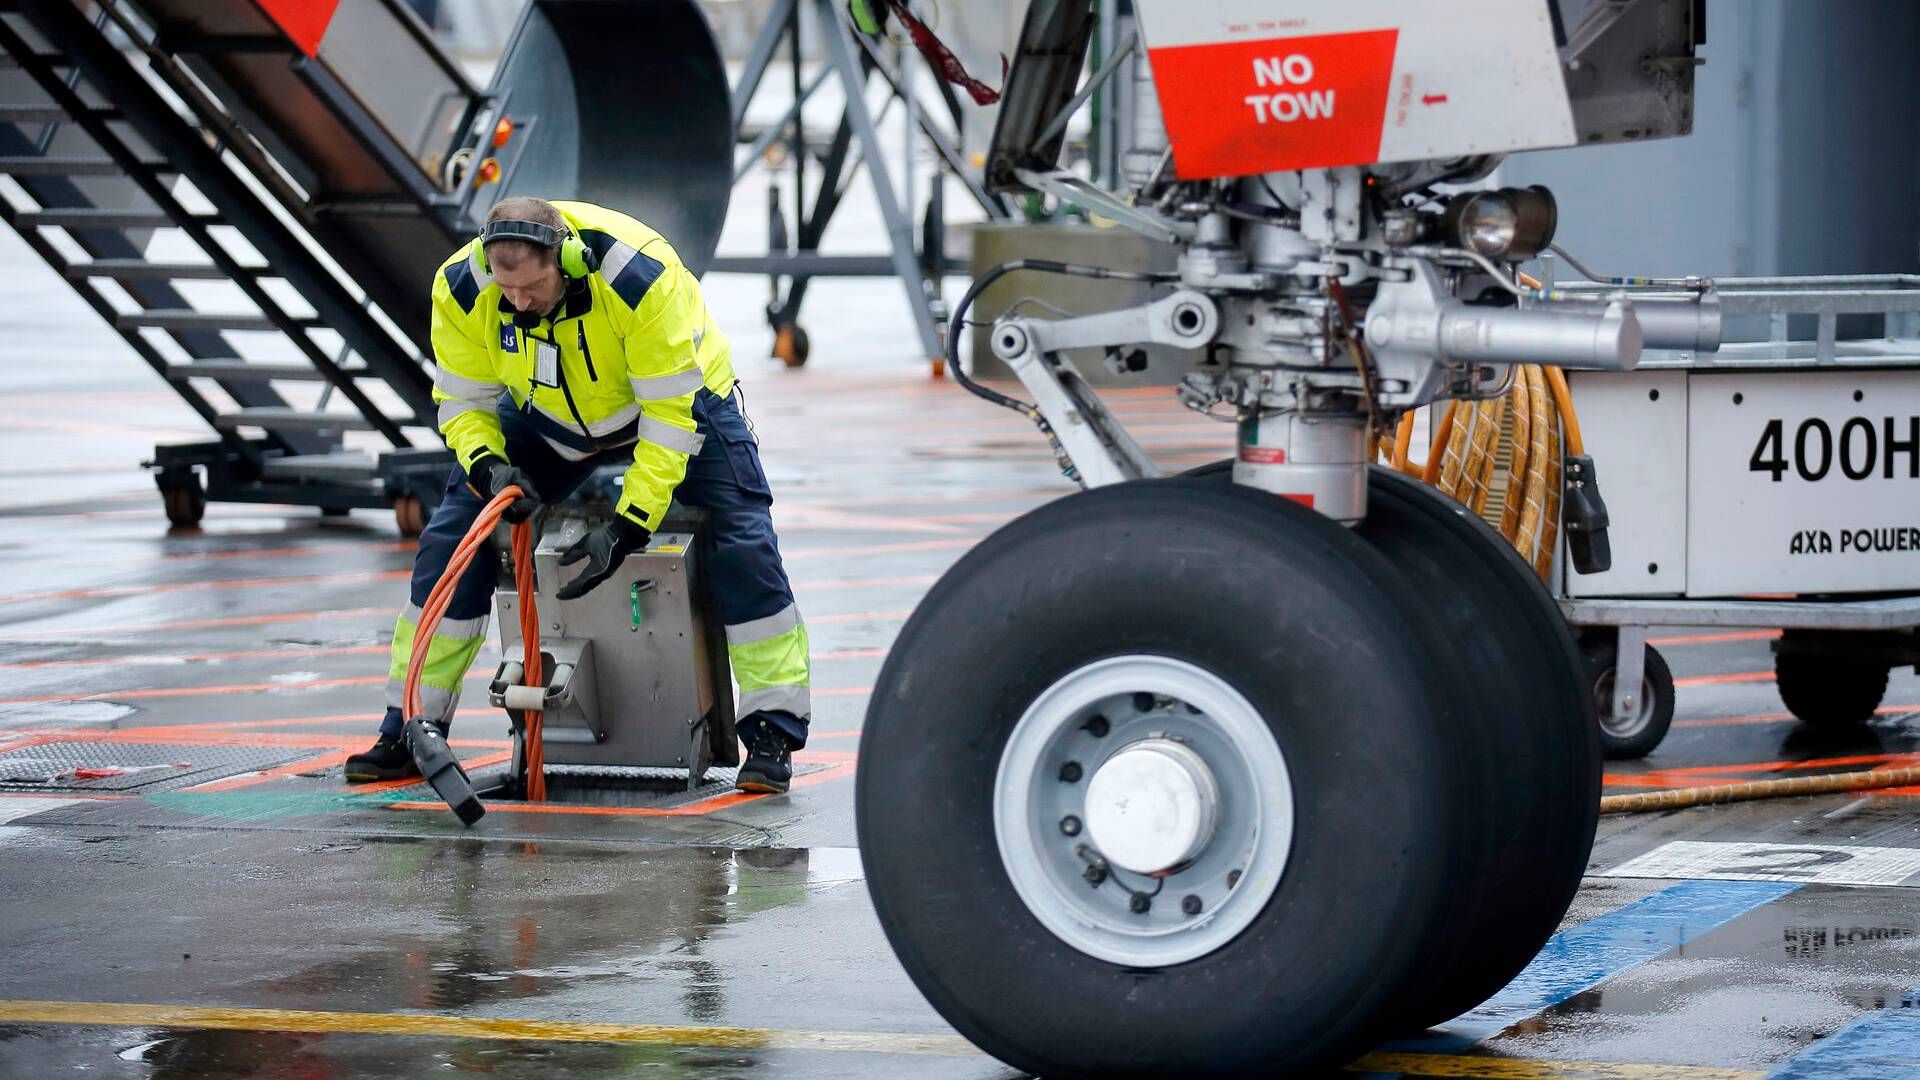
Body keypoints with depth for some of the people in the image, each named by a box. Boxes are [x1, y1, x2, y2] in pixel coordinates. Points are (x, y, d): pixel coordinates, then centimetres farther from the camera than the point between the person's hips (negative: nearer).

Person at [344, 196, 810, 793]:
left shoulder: (641, 275, -39)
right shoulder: (460, 289, -27)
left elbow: (671, 413, -33)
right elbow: (462, 402, -13)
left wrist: (628, 526, -37)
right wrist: (489, 467, -34)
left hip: (678, 394, -3)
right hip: (548, 415, 3)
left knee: (741, 540, -20)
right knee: (452, 535, -7)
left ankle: (772, 736, -11)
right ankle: (408, 733, 1)